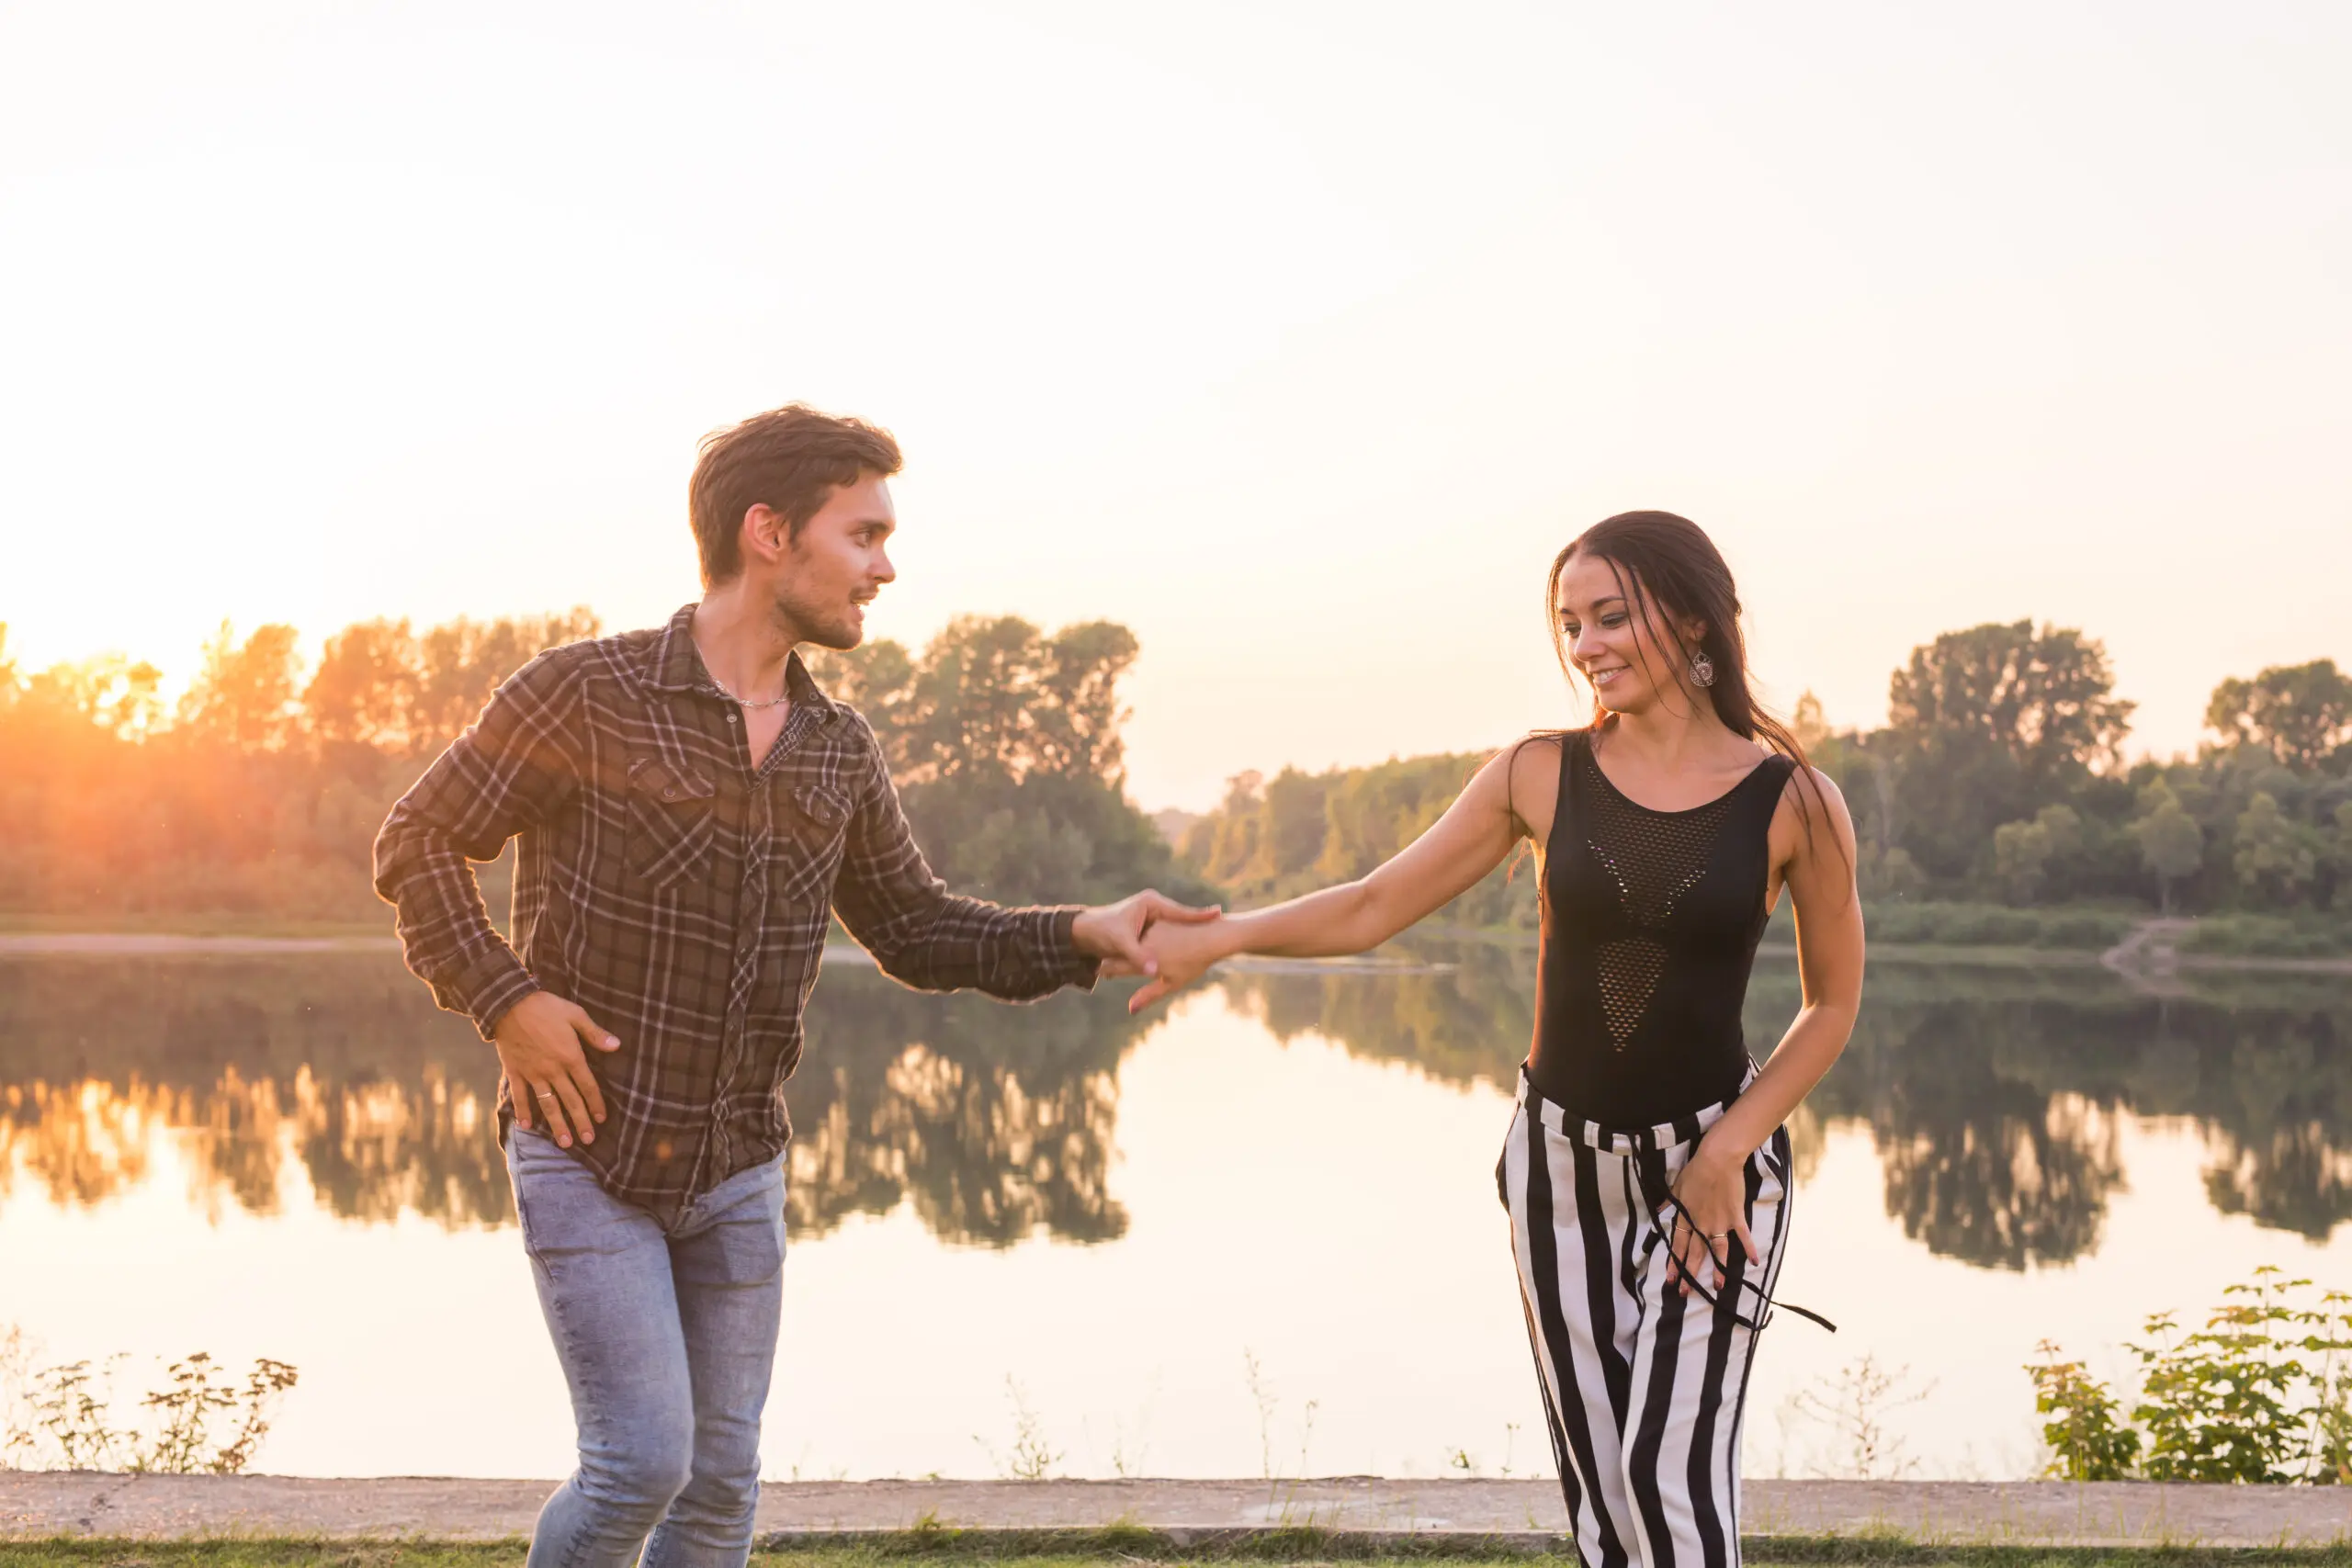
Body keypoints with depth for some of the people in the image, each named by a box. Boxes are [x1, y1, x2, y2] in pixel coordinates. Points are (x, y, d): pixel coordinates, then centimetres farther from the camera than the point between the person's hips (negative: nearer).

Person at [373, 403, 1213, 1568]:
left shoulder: (838, 753, 1)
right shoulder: (583, 694, -15)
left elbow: (917, 933, 9)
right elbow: (417, 844, -7)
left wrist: (1081, 937, -7)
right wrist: (504, 1003, -18)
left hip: (736, 1167, 5)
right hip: (585, 1153, -5)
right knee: (642, 1466, -11)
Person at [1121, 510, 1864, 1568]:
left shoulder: (1793, 802, -9)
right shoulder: (1540, 776, -4)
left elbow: (1833, 1002, 2)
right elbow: (1375, 906, -2)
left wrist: (1728, 1151, -7)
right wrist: (1222, 935, -16)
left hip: (1714, 1162, -2)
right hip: (1561, 1162, 3)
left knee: (1671, 1469, -11)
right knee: (1596, 1482, 6)